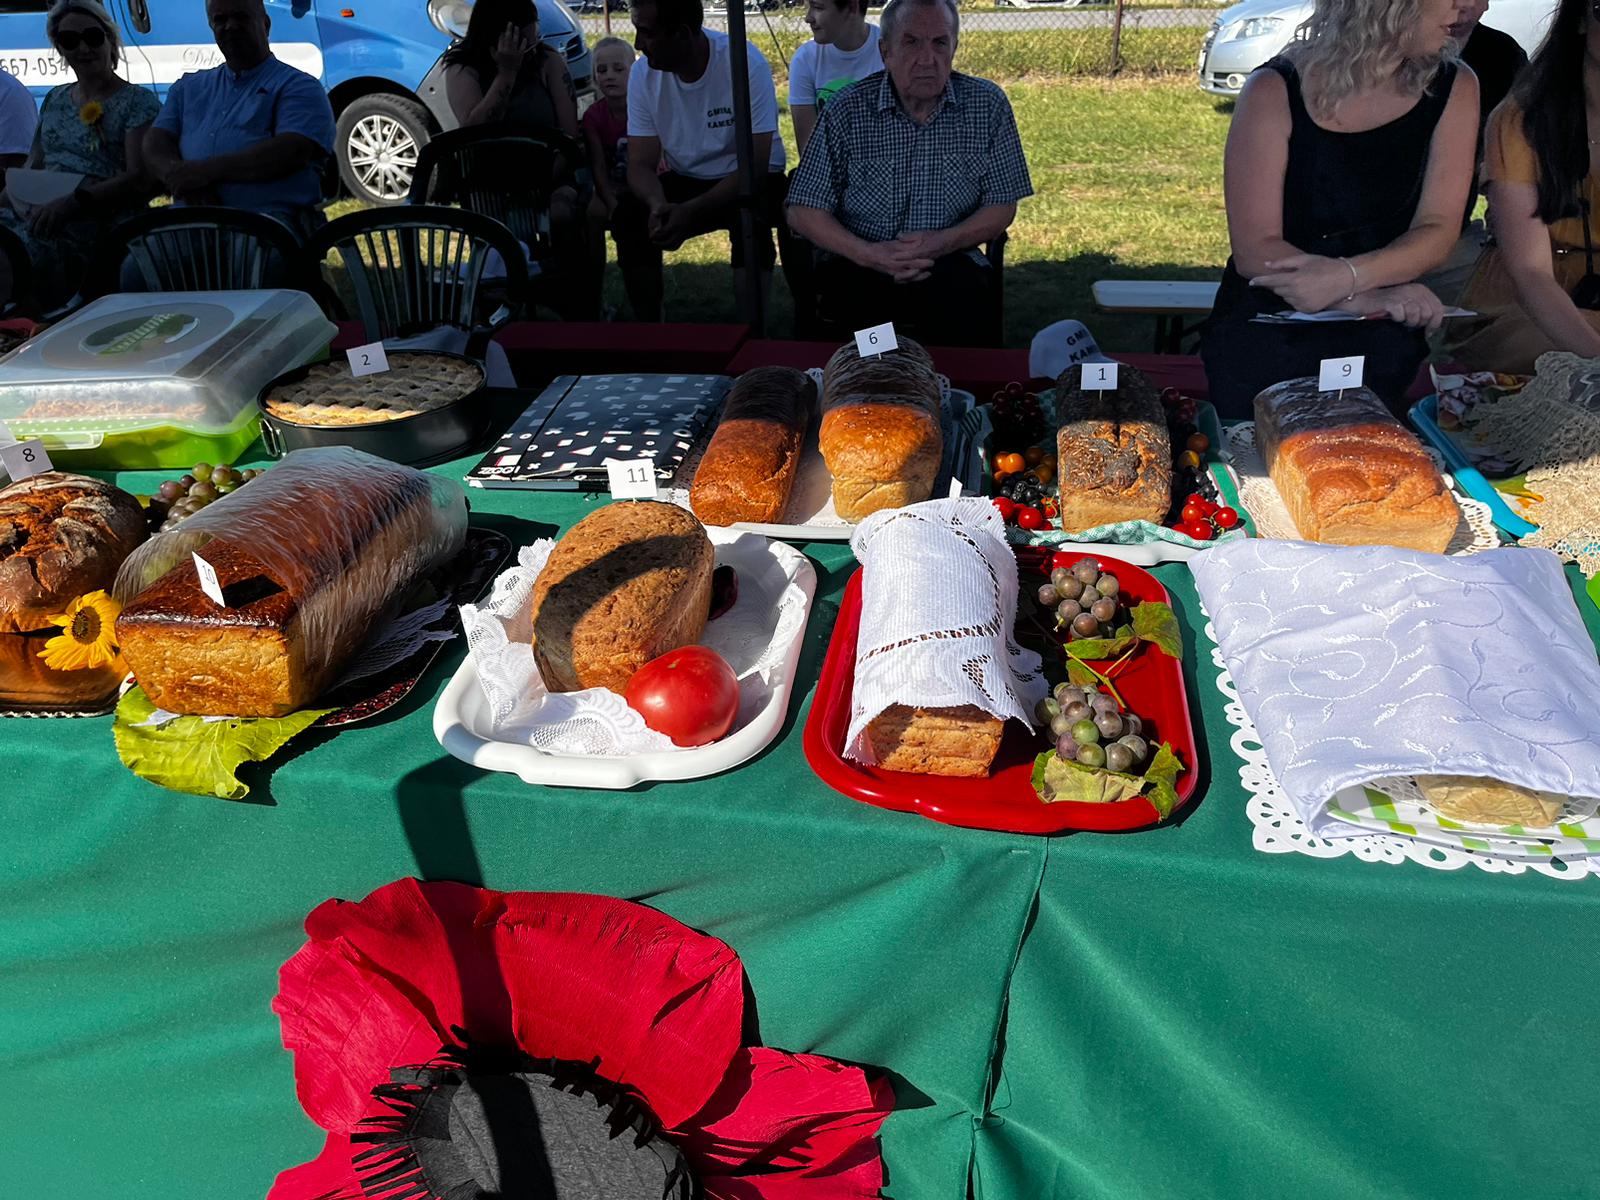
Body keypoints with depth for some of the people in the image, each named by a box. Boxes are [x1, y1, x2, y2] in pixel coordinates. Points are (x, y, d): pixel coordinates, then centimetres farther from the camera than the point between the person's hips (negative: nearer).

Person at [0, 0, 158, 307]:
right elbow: (33, 165, 25)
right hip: (33, 211, 6)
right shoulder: (55, 99, 26)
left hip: (96, 221, -6)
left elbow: (141, 180, -8)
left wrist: (72, 202, -19)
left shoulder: (138, 103, 4)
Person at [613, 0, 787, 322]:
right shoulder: (643, 73, -10)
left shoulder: (746, 63, -23)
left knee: (751, 219, -36)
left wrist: (690, 212, -36)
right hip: (685, 180, 4)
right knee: (628, 216, -22)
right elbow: (641, 164, -8)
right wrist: (658, 204, -32)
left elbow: (753, 166, -24)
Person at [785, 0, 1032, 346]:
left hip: (949, 264, 1)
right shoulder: (846, 111, 1)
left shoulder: (988, 106, 4)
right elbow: (803, 212, 0)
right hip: (858, 266, 0)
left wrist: (944, 242, -14)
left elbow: (1002, 207, 7)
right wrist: (868, 254, -17)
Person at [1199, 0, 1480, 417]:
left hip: (1381, 345, 3)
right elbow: (1255, 250, -17)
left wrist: (1346, 277, -26)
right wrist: (1368, 298, -27)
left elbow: (1437, 231, -6)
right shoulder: (1275, 93, -11)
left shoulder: (1454, 89, 1)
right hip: (1265, 336, -3)